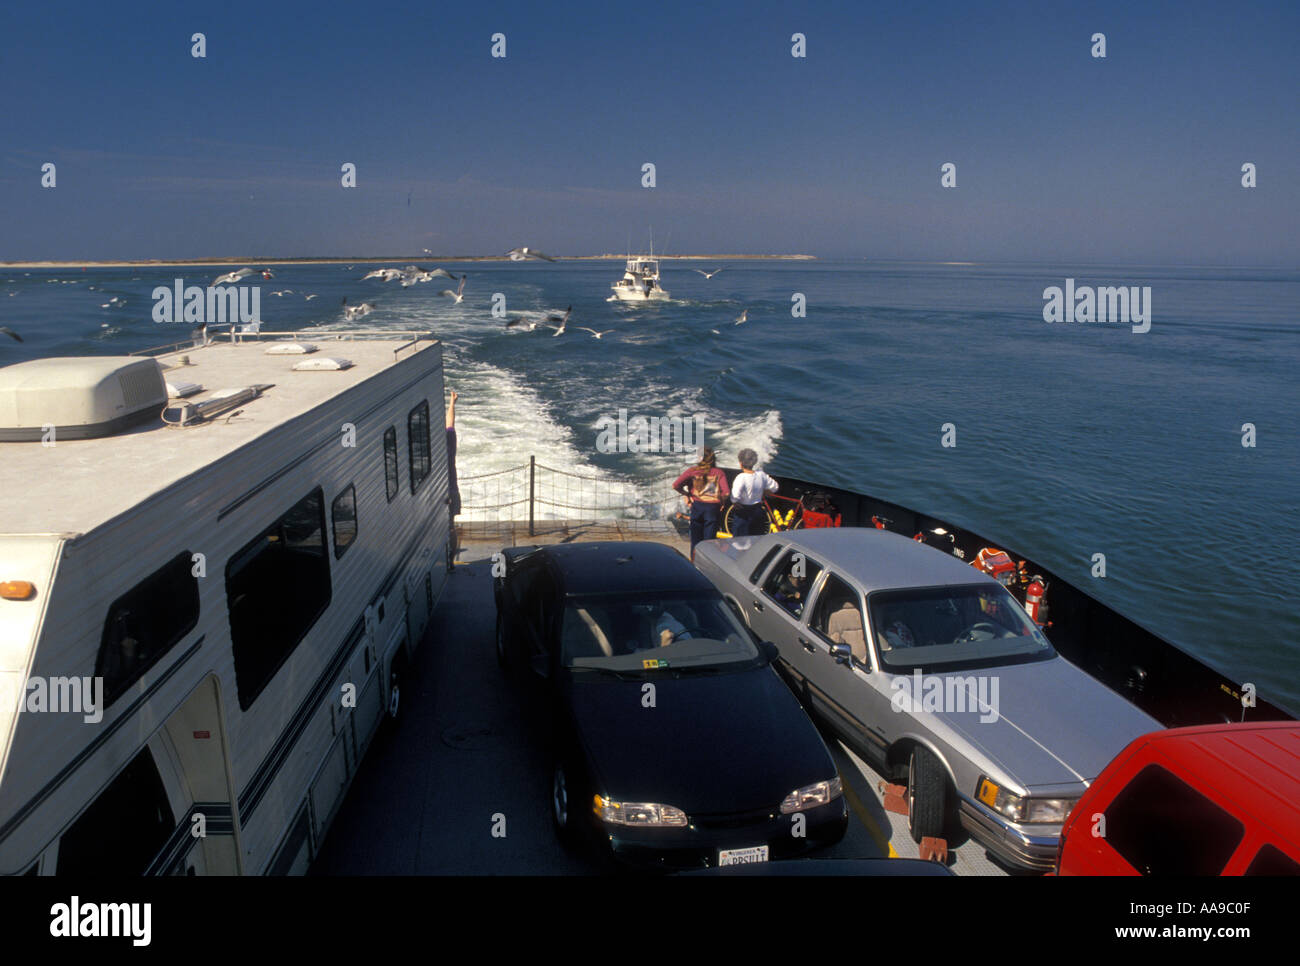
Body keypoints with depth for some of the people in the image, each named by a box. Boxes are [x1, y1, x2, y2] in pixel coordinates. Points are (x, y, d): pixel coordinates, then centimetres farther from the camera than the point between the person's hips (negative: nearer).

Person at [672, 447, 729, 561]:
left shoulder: (692, 471, -2)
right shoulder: (719, 473, -3)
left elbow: (676, 485, -12)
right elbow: (726, 492, -16)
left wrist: (686, 494, 3)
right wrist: (721, 501, 3)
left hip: (697, 506, 1)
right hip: (713, 509, -1)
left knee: (695, 540, 13)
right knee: (709, 540, 6)